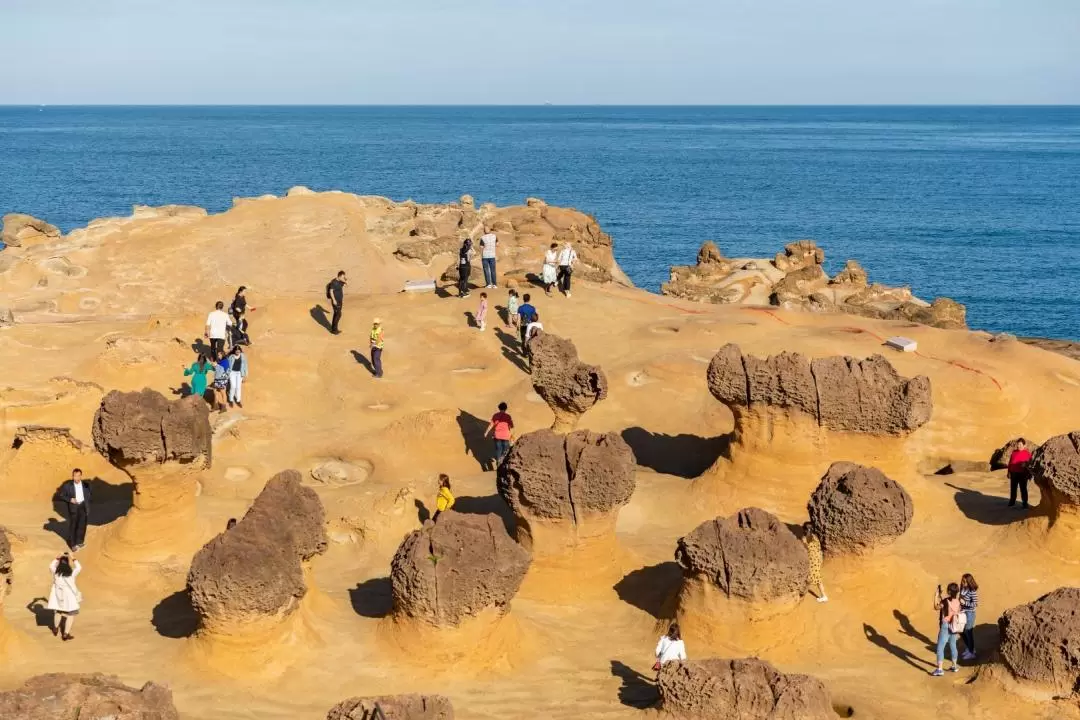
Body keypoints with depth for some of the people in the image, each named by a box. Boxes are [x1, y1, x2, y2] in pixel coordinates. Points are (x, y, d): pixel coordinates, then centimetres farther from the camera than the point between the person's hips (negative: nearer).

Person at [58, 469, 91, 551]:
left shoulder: (85, 486, -1)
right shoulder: (67, 485, -8)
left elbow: (88, 498, 6)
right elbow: (61, 495, -3)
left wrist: (88, 510, 5)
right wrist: (70, 499, -18)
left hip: (83, 507, 2)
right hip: (73, 507, -2)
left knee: (82, 525, 7)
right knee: (72, 526, 3)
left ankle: (79, 542, 23)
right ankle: (73, 544, 13)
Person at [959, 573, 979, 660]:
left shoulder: (972, 591, -20)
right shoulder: (962, 589, 2)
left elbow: (975, 604, -19)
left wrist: (965, 603, -24)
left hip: (969, 614, -8)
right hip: (963, 613, 8)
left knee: (969, 633, 3)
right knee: (962, 632, 16)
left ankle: (971, 653, 17)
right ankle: (967, 650, 35)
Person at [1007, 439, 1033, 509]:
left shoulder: (1027, 453, -5)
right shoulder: (1014, 452, 9)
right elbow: (1010, 462, 14)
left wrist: (1029, 473, -8)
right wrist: (1009, 472, 12)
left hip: (1022, 474, -5)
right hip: (1014, 473, 5)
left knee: (1023, 489, -1)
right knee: (1013, 488, 13)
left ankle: (1025, 504, 6)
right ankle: (1012, 502, 25)